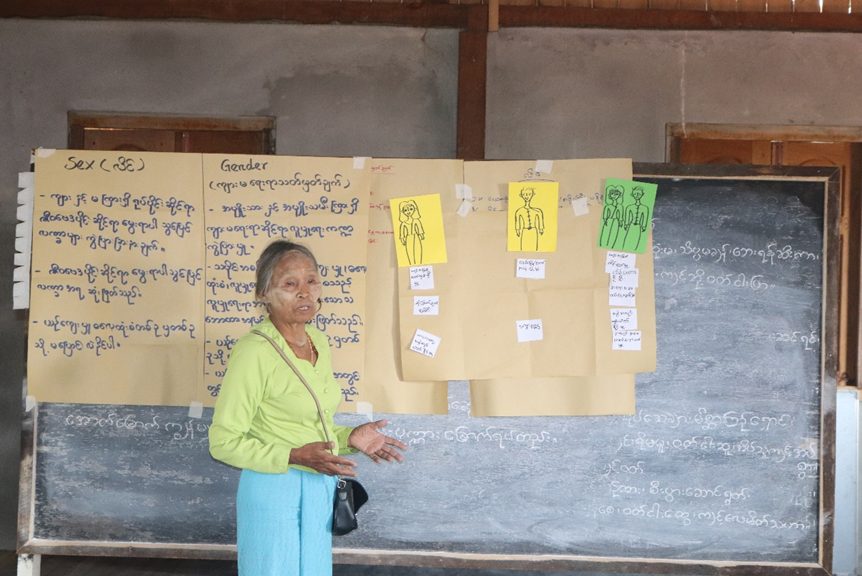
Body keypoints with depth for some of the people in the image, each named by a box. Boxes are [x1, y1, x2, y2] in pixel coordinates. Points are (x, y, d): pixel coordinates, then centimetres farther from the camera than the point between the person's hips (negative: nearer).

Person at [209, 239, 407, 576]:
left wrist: (349, 438, 1)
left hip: (319, 488, 7)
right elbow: (224, 442, -16)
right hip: (275, 491, -7)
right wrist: (295, 456, -23)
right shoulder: (254, 351, -19)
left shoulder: (318, 342, 5)